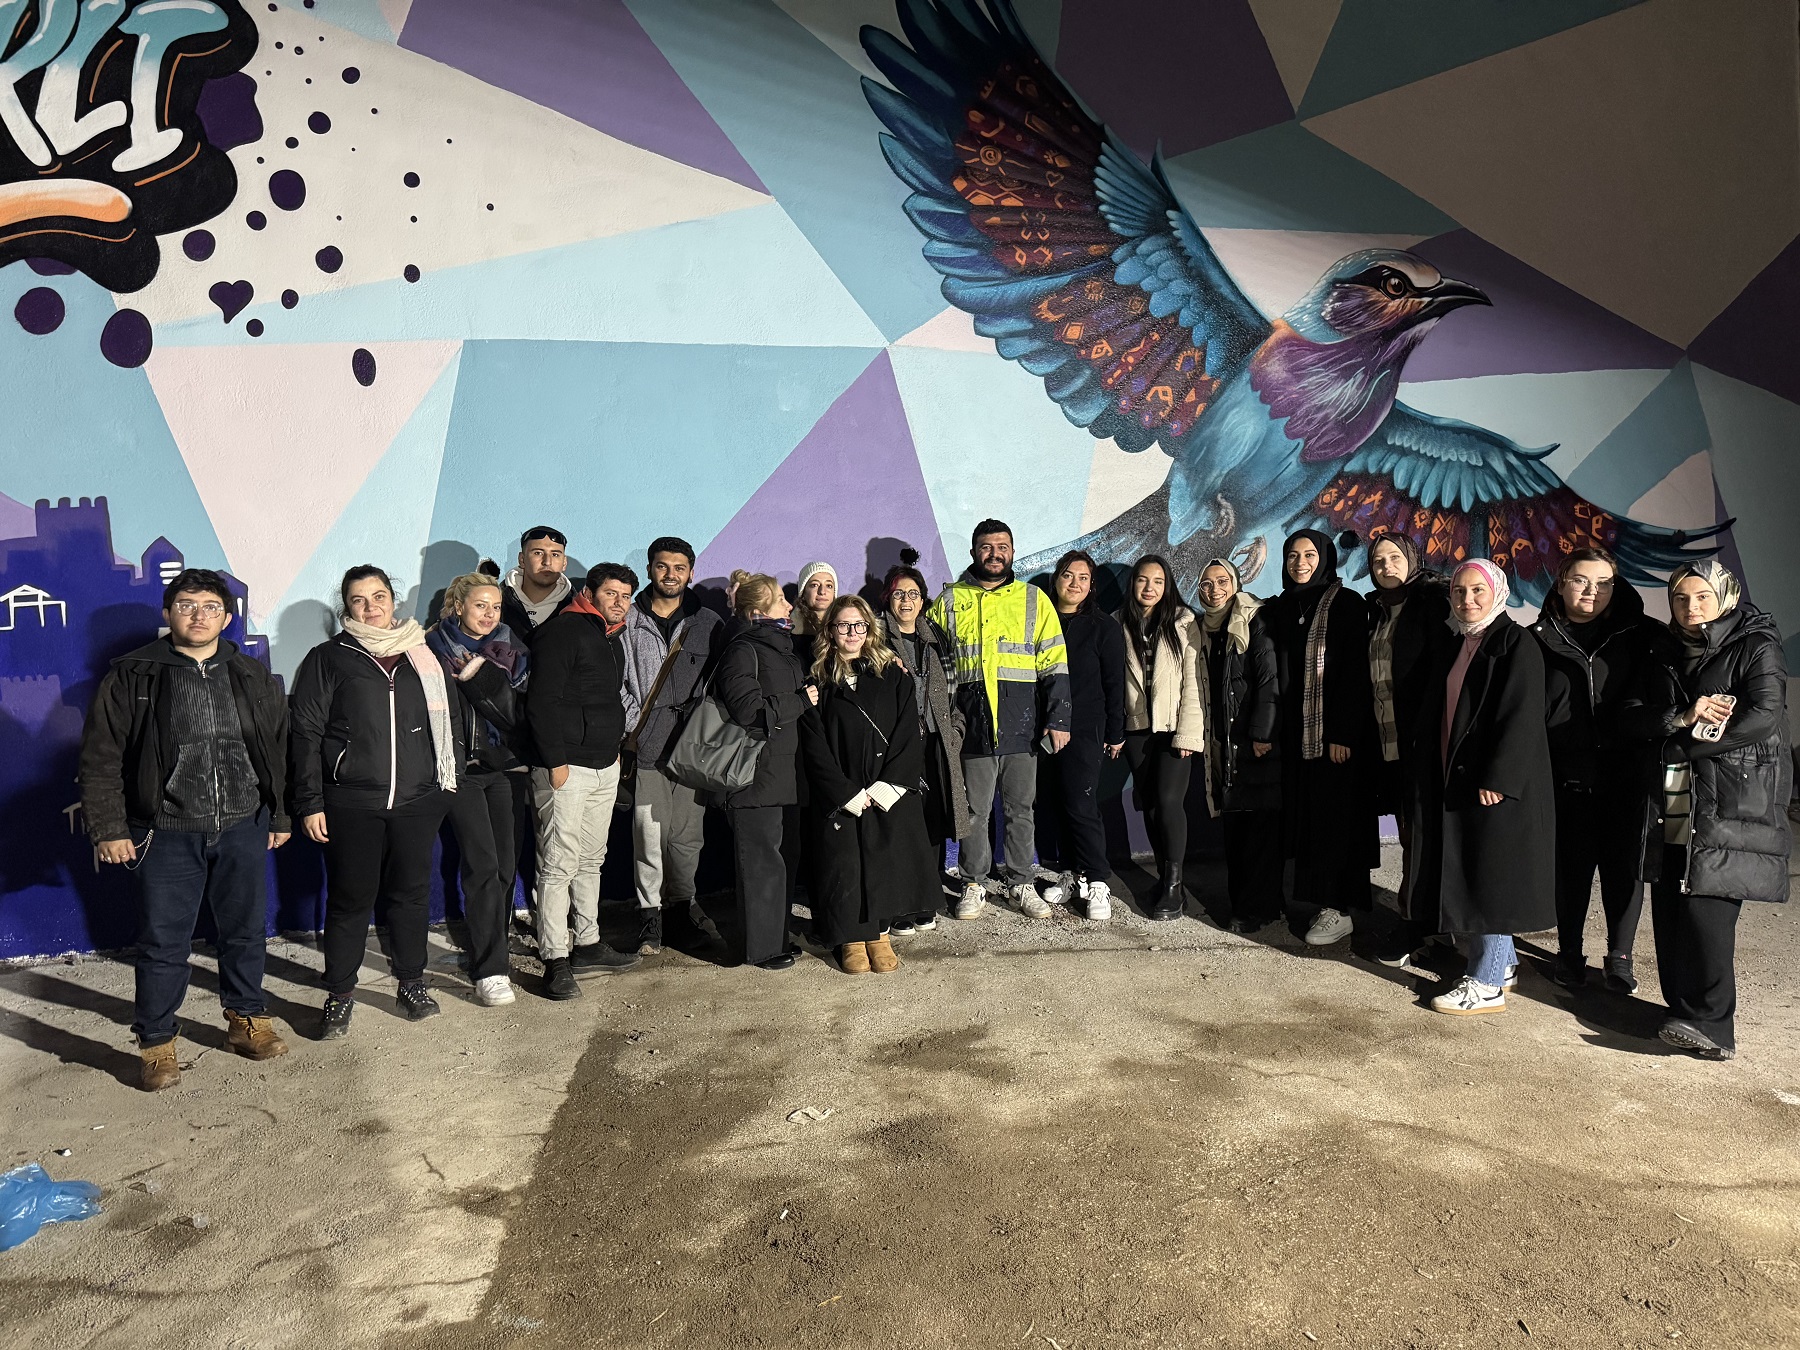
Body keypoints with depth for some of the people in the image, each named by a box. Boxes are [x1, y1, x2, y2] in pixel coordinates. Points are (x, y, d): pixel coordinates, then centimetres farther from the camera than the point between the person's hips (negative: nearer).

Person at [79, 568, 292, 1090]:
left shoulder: (254, 678, 7)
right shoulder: (132, 676, -2)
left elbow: (279, 751, 11)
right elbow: (101, 758, -2)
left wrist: (280, 816, 10)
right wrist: (108, 828, -6)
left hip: (243, 829, 3)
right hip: (167, 834, -3)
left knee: (246, 931, 12)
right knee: (163, 943, 3)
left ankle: (247, 1021, 29)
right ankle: (157, 1045, 18)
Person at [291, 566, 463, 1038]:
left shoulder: (422, 657, 10)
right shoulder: (328, 659, 1)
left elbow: (448, 721, 16)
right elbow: (305, 734, -1)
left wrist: (448, 779, 11)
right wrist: (310, 803, -6)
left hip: (417, 800, 3)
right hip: (351, 804, -2)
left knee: (412, 892, 10)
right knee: (350, 898, 5)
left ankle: (412, 982, 26)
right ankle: (340, 994, 19)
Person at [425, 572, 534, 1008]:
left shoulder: (511, 649, 10)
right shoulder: (435, 648, 1)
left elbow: (518, 709, 1)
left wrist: (479, 676, -9)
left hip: (507, 765, 4)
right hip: (461, 767, -3)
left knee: (506, 865, 5)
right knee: (482, 864, -10)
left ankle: (492, 952, 23)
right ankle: (490, 969, -6)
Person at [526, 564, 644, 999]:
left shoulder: (612, 637, 17)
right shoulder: (563, 631, -11)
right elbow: (542, 702, -17)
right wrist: (556, 762, -19)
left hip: (606, 767, 9)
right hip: (566, 767, -9)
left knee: (591, 860, 15)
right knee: (559, 864, -6)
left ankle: (587, 945, 24)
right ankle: (555, 960, -2)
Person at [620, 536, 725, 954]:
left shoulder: (709, 624, 9)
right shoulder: (629, 622, 5)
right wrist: (632, 727, -3)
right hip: (647, 744, -1)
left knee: (688, 832, 6)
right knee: (649, 832, 0)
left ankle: (682, 900, 26)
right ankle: (650, 912, 13)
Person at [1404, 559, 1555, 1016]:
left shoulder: (1516, 644, -10)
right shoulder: (1448, 643, 12)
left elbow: (1520, 718, -17)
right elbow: (1432, 711, 17)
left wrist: (1495, 779, -21)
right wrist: (1424, 767, 12)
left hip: (1496, 781, -8)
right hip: (1451, 777, 8)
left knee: (1490, 876, -2)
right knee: (1461, 873, 13)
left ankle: (1487, 985, 6)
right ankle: (1502, 962, 29)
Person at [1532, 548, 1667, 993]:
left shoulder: (1642, 636, 2)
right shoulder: (1540, 640, 1)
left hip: (1623, 773, 1)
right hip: (1566, 774, 0)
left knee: (1623, 865, 7)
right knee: (1571, 864, 8)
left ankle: (1620, 956, 24)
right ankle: (1569, 953, 24)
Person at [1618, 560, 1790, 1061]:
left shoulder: (1757, 647, 2)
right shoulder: (1668, 659, 19)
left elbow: (1764, 715, -12)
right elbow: (1630, 718, 8)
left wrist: (1690, 740, -6)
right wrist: (1682, 719, -10)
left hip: (1732, 804, -6)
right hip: (1673, 807, 6)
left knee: (1705, 907, -14)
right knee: (1668, 911, 3)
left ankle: (1711, 1027, -8)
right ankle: (1684, 1013, 12)